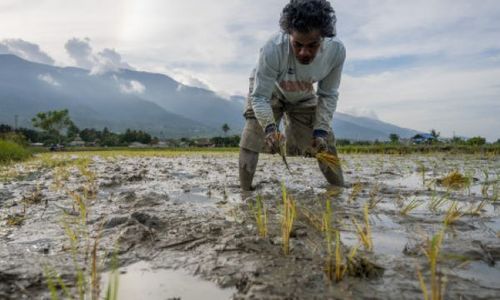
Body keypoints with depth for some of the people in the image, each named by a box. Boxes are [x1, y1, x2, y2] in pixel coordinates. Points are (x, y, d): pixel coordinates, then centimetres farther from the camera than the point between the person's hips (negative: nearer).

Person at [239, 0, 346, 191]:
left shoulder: (336, 50, -30)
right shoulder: (273, 49, -40)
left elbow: (328, 95, -16)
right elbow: (259, 97, -33)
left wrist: (320, 130, -27)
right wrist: (270, 127, -49)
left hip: (303, 97, 3)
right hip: (268, 92, -2)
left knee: (325, 141, 0)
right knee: (252, 138, -17)